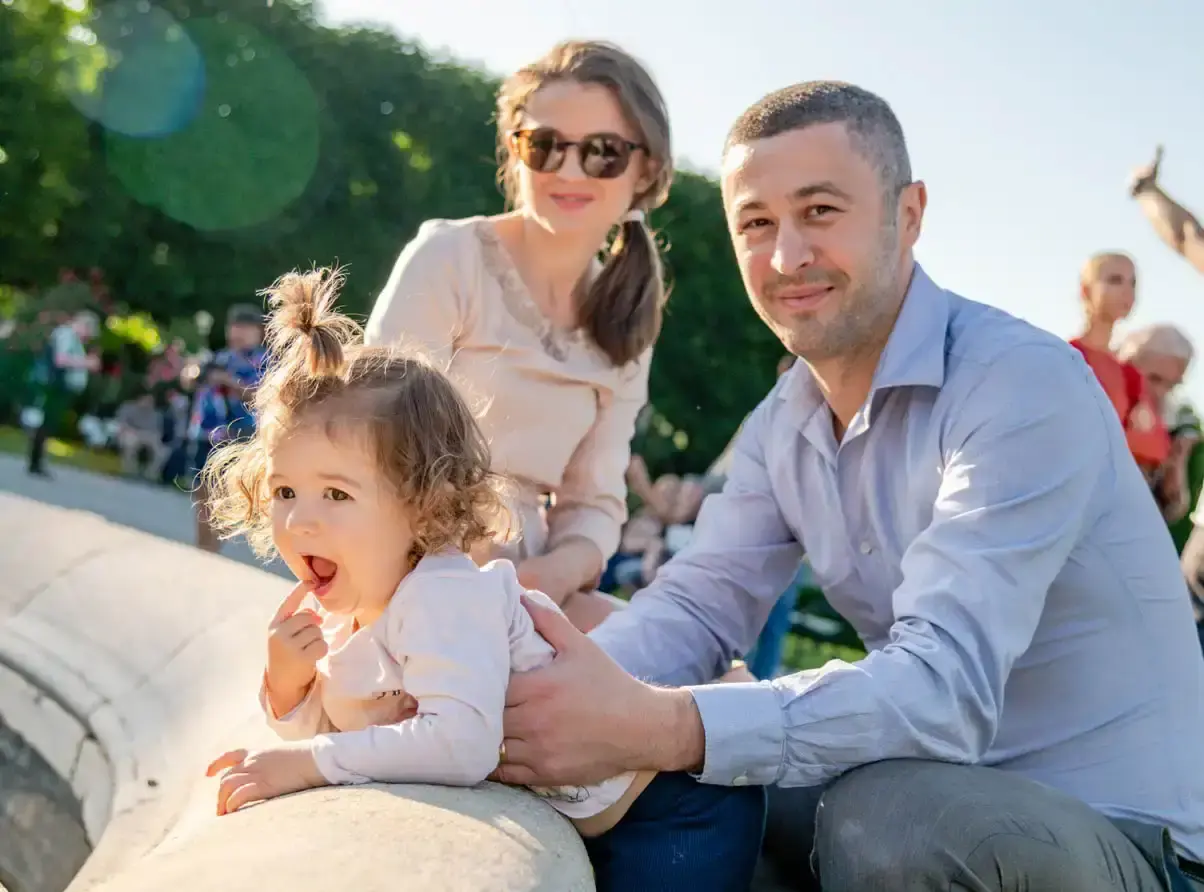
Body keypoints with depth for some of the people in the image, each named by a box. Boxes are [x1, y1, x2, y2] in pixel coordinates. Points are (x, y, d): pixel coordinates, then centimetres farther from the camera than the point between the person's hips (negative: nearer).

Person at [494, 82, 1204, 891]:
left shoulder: (1025, 385, -21)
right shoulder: (785, 421, 5)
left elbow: (949, 686, -31)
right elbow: (699, 603, -3)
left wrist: (658, 727, -43)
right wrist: (553, 693, -24)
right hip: (940, 786, 6)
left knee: (885, 817, -33)